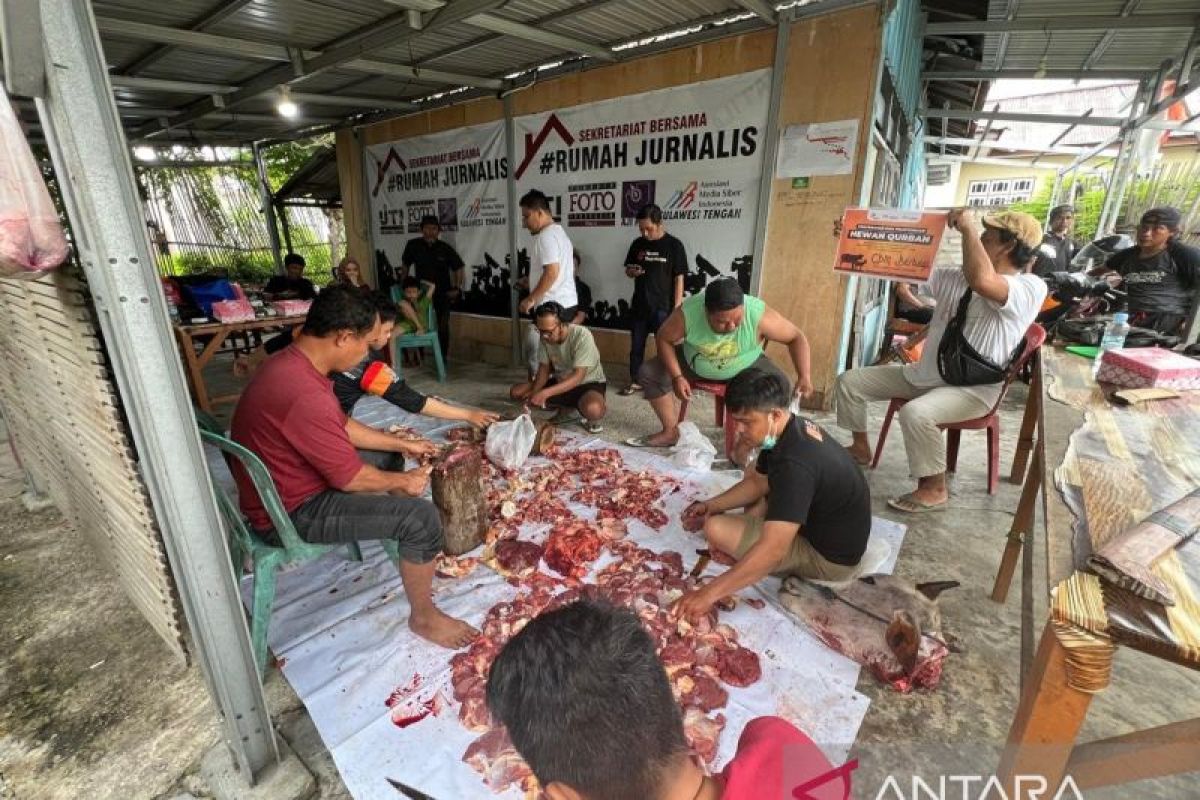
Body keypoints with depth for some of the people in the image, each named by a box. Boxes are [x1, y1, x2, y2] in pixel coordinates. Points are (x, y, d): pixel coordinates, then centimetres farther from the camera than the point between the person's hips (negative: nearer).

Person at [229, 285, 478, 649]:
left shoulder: (290, 360, -1)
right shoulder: (305, 395, -34)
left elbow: (342, 426, 11)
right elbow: (350, 479, -24)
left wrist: (403, 444, 11)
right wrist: (403, 481, -6)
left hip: (286, 483, 10)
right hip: (290, 511, -10)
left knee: (388, 458, 21)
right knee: (421, 517, -18)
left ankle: (414, 552, 34)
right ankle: (424, 616, 6)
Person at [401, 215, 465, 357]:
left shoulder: (445, 249, -12)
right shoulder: (413, 245, -9)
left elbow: (459, 267, -2)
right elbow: (406, 264, 7)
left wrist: (457, 288, -8)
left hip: (443, 293, -1)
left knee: (443, 327, 4)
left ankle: (443, 356, 17)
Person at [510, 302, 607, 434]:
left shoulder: (582, 336, -28)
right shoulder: (545, 337, -10)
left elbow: (578, 377, -32)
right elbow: (544, 368, -1)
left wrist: (545, 393, -40)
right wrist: (534, 393, -20)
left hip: (588, 383, -7)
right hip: (560, 382, 7)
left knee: (592, 410, -42)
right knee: (515, 392, -7)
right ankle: (568, 408, 3)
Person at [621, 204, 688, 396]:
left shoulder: (674, 245, -7)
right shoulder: (638, 244, 5)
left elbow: (679, 279, -7)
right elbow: (628, 269, 16)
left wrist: (676, 308, -12)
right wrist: (632, 271, -9)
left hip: (663, 307, -4)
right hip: (640, 305, 4)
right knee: (636, 345, 11)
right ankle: (635, 381, 25)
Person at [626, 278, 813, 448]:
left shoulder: (759, 315, -33)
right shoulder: (687, 313, -31)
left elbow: (796, 338, -18)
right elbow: (663, 339, -14)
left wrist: (804, 376, -30)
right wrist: (677, 376, -22)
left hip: (746, 367, -1)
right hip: (695, 364, 2)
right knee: (648, 374, -10)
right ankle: (671, 432, 6)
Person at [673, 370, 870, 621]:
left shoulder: (796, 463, -35)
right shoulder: (795, 428, -5)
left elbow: (772, 551, -39)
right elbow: (757, 482, 10)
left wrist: (709, 592, -35)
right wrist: (712, 505, -1)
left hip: (831, 557, -9)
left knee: (717, 529, -20)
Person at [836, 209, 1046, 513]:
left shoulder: (1031, 287, -15)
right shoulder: (955, 278, 8)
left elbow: (982, 281, -37)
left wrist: (968, 226, -24)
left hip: (972, 388, -7)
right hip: (923, 374, 8)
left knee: (915, 414, -38)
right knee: (849, 381, 2)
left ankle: (934, 489, -13)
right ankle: (860, 448, 19)